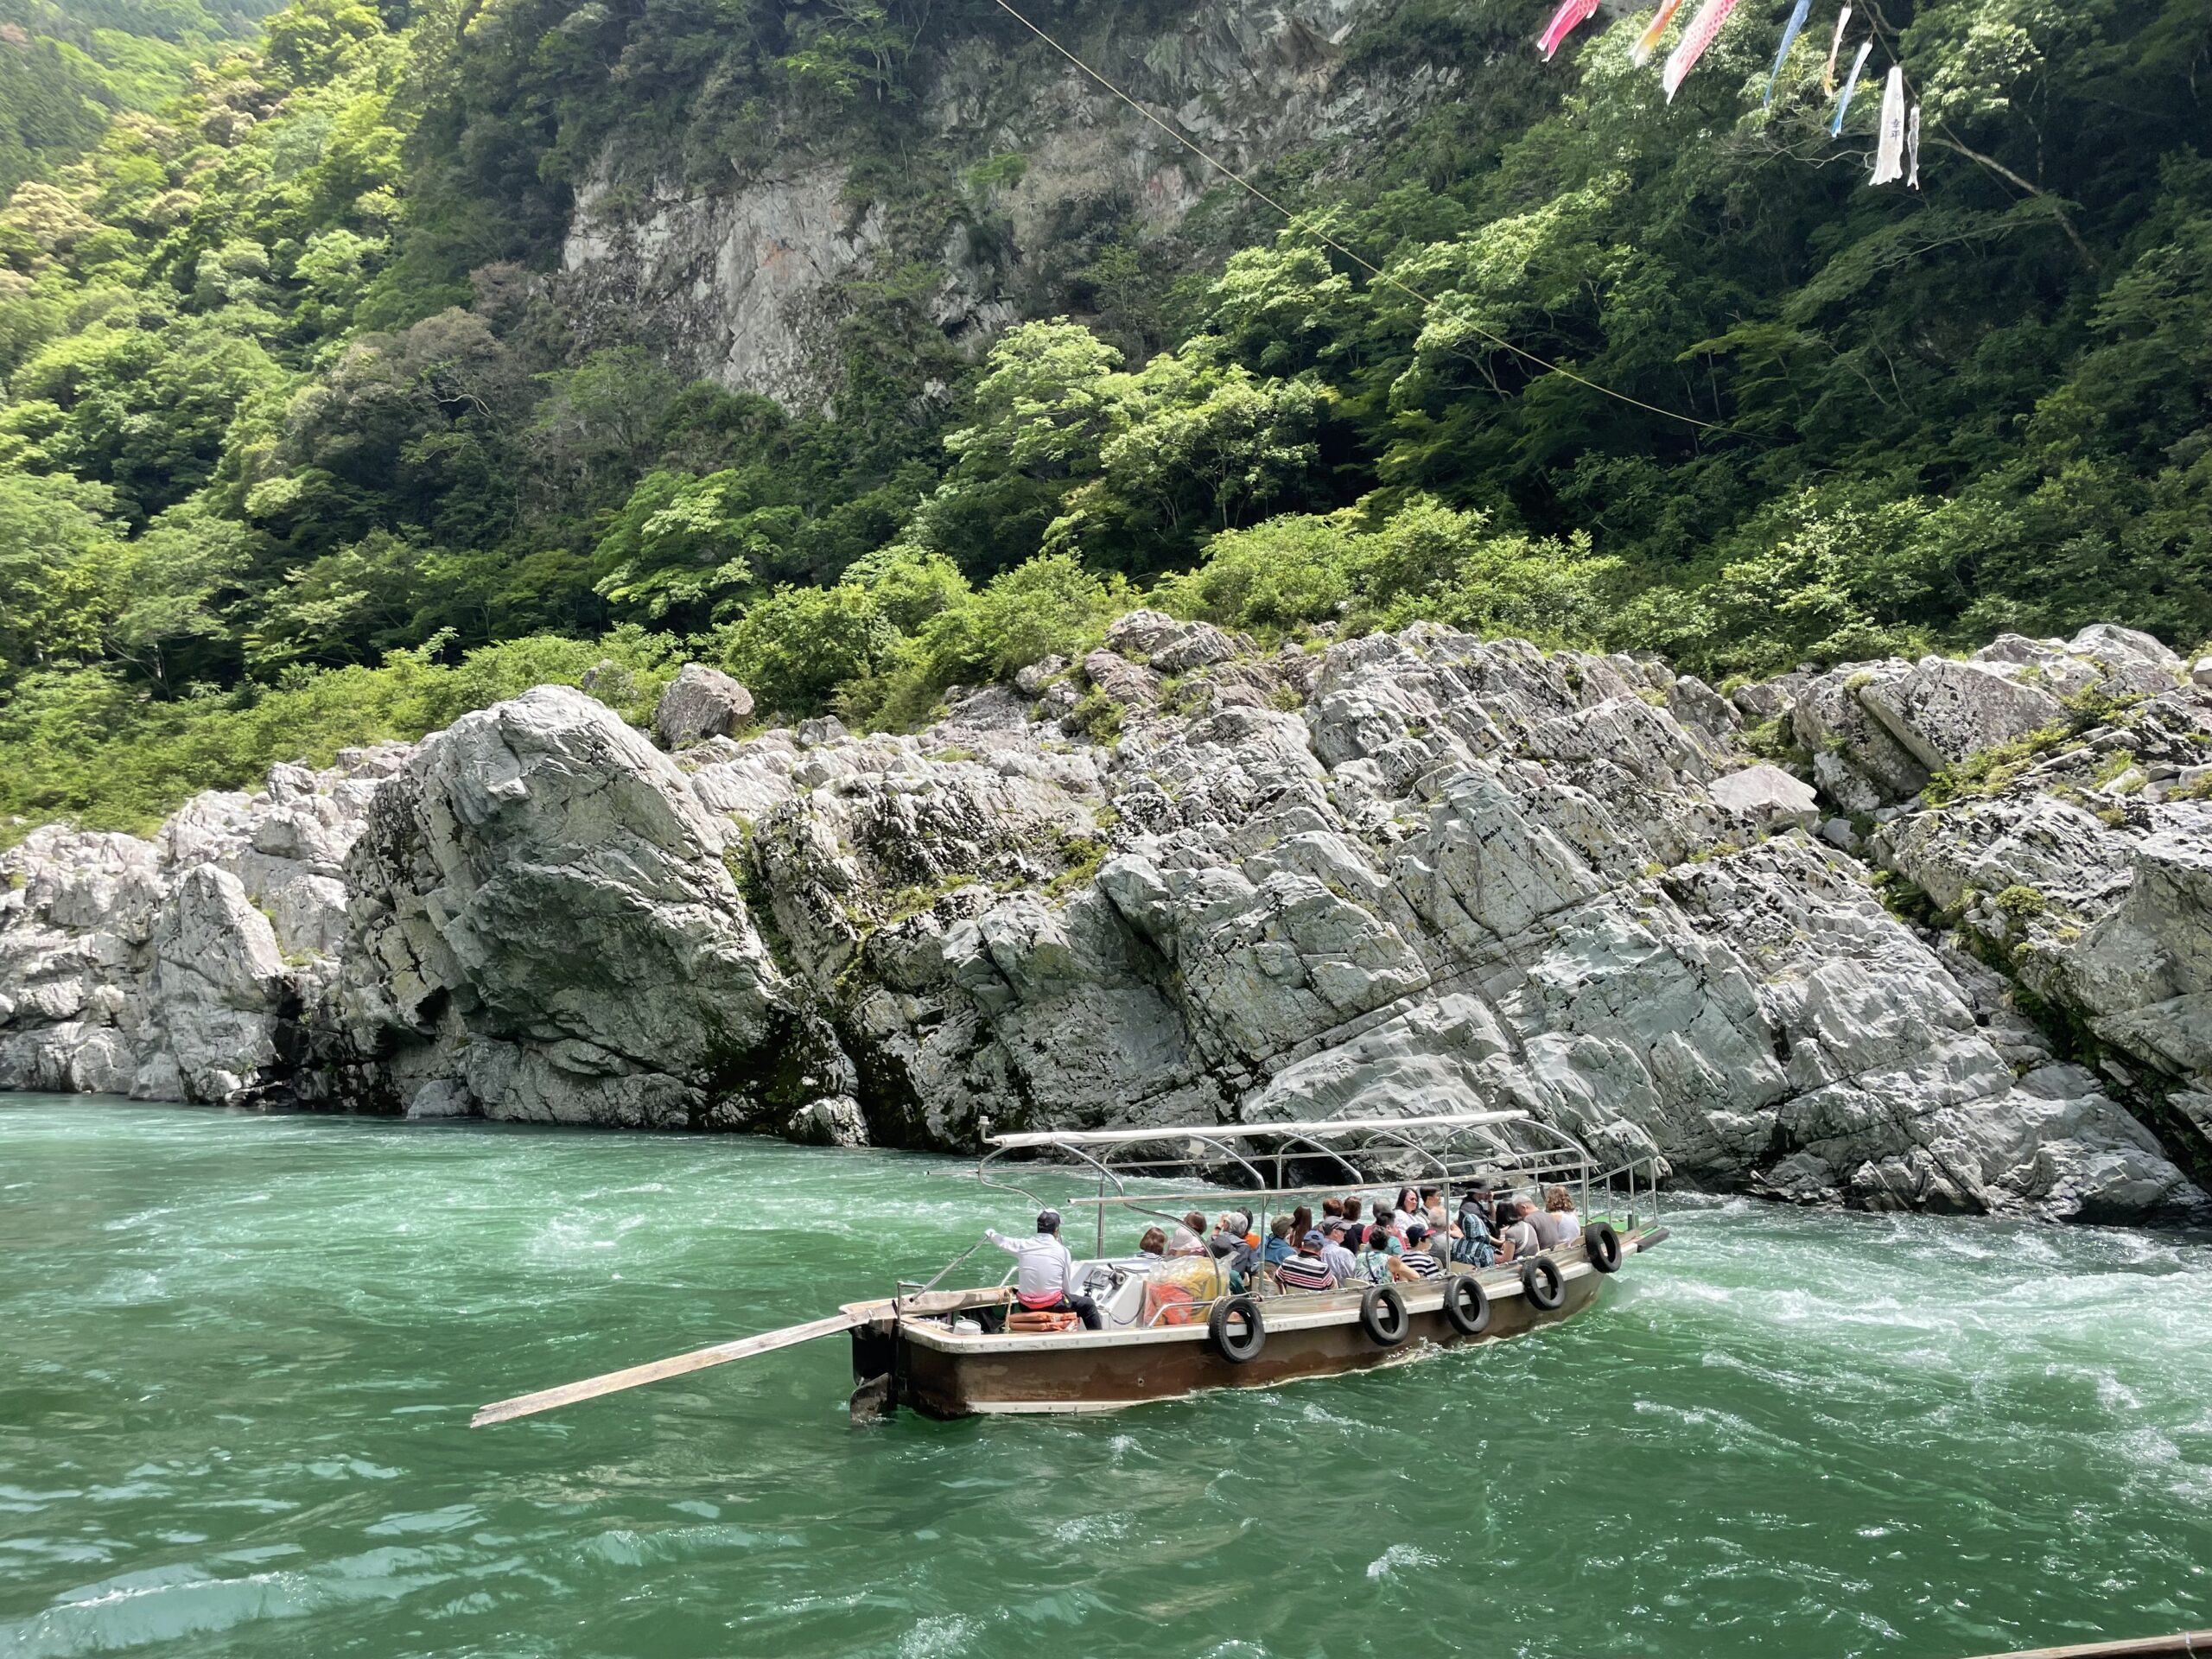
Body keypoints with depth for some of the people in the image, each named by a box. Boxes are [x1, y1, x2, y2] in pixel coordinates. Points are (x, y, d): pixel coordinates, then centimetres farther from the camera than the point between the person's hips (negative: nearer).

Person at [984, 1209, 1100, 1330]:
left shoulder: (1023, 1245, -3)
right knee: (1088, 1305, 16)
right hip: (1053, 1305, -4)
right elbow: (1067, 1286, -2)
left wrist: (990, 1233, 40)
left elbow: (1002, 1241, 19)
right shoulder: (1062, 1251, -9)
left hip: (1026, 1306, 4)